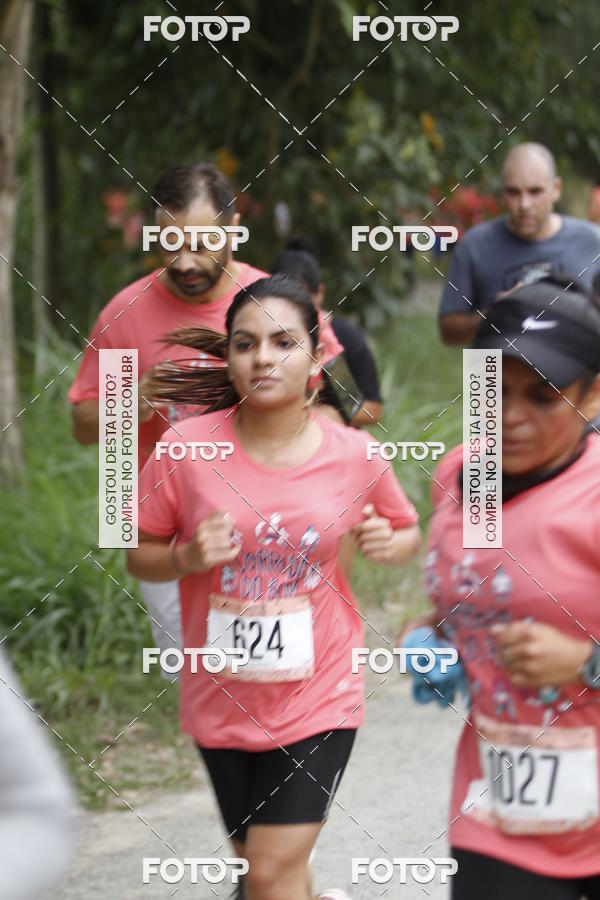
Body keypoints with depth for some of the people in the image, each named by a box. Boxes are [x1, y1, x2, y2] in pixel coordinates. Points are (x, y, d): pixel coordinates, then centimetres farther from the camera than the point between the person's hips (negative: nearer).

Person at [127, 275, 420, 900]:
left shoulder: (354, 456, -8)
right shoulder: (185, 449, -11)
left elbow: (409, 533, 11)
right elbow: (140, 557, 0)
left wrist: (389, 544, -12)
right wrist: (188, 557, -20)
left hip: (317, 699, -1)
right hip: (222, 700, 2)